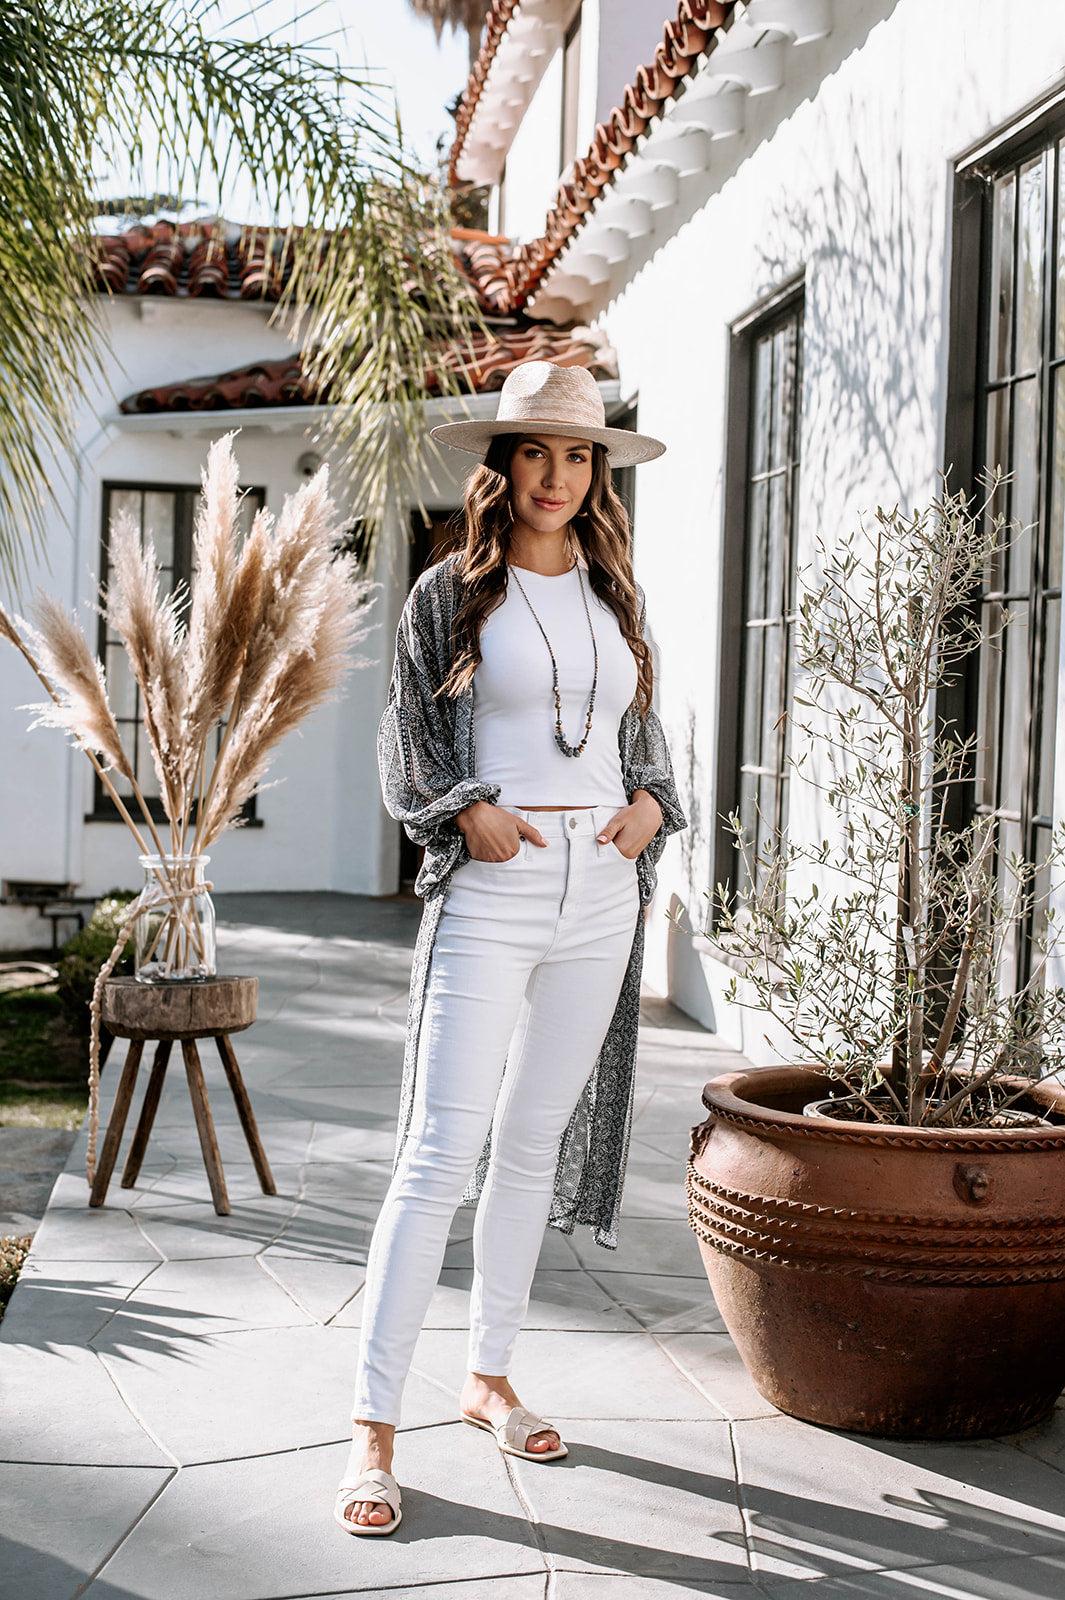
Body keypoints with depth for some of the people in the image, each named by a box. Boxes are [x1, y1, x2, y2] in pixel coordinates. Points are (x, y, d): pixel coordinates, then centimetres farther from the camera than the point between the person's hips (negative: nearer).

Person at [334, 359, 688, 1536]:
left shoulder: (614, 593, 14)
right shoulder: (450, 593, 2)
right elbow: (405, 741, 2)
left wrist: (653, 802, 1)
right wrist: (467, 810, -14)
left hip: (602, 894, 5)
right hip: (491, 894, -4)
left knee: (536, 1144, 12)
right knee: (443, 1153, -9)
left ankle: (488, 1379, 26)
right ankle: (373, 1426, -3)